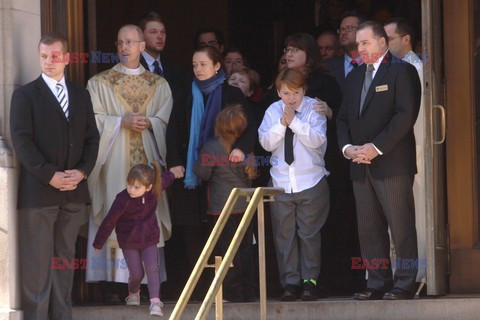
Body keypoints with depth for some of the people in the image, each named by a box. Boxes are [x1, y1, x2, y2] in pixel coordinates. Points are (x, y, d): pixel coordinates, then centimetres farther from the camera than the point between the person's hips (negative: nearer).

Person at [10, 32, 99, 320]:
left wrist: (82, 171, -5)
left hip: (74, 189, 4)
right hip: (38, 190, -4)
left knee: (66, 257, 8)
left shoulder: (81, 95, 16)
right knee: (37, 260, -5)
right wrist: (50, 176, -15)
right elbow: (22, 141, -7)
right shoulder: (26, 95, 1)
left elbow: (92, 138, 13)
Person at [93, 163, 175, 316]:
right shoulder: (122, 199, -26)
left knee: (152, 269, -12)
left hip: (149, 238, 2)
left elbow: (165, 178, 8)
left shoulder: (154, 191, -17)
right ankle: (133, 293, 33)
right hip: (129, 241, -2)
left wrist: (172, 174, 29)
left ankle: (155, 301, -15)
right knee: (136, 273, 1)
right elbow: (109, 222, -16)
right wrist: (98, 243, -7)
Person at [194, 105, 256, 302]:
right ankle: (248, 292, 12)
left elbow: (202, 173, -6)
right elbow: (252, 172, 6)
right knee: (245, 250, 10)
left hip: (222, 208, -4)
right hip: (245, 206, 4)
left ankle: (233, 293, 1)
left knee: (227, 251, 1)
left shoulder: (211, 148, -13)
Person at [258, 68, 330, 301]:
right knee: (284, 233, 3)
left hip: (311, 182, -3)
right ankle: (290, 282, 9)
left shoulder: (314, 109, -2)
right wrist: (282, 123, -14)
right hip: (281, 183, 3)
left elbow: (317, 140, -14)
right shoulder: (273, 111, 6)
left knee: (309, 232, 1)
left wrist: (295, 121, -19)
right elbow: (266, 142, -1)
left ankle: (310, 280, 8)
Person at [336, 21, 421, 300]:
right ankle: (378, 283, 10)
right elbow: (343, 118, 20)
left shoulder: (401, 71, -3)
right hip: (361, 165, 7)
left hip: (392, 163, -7)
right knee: (369, 229, 6)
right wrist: (348, 147, 0)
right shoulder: (355, 77, 20)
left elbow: (406, 114, -12)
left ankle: (404, 284, -3)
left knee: (401, 227, -6)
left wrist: (377, 147, -16)